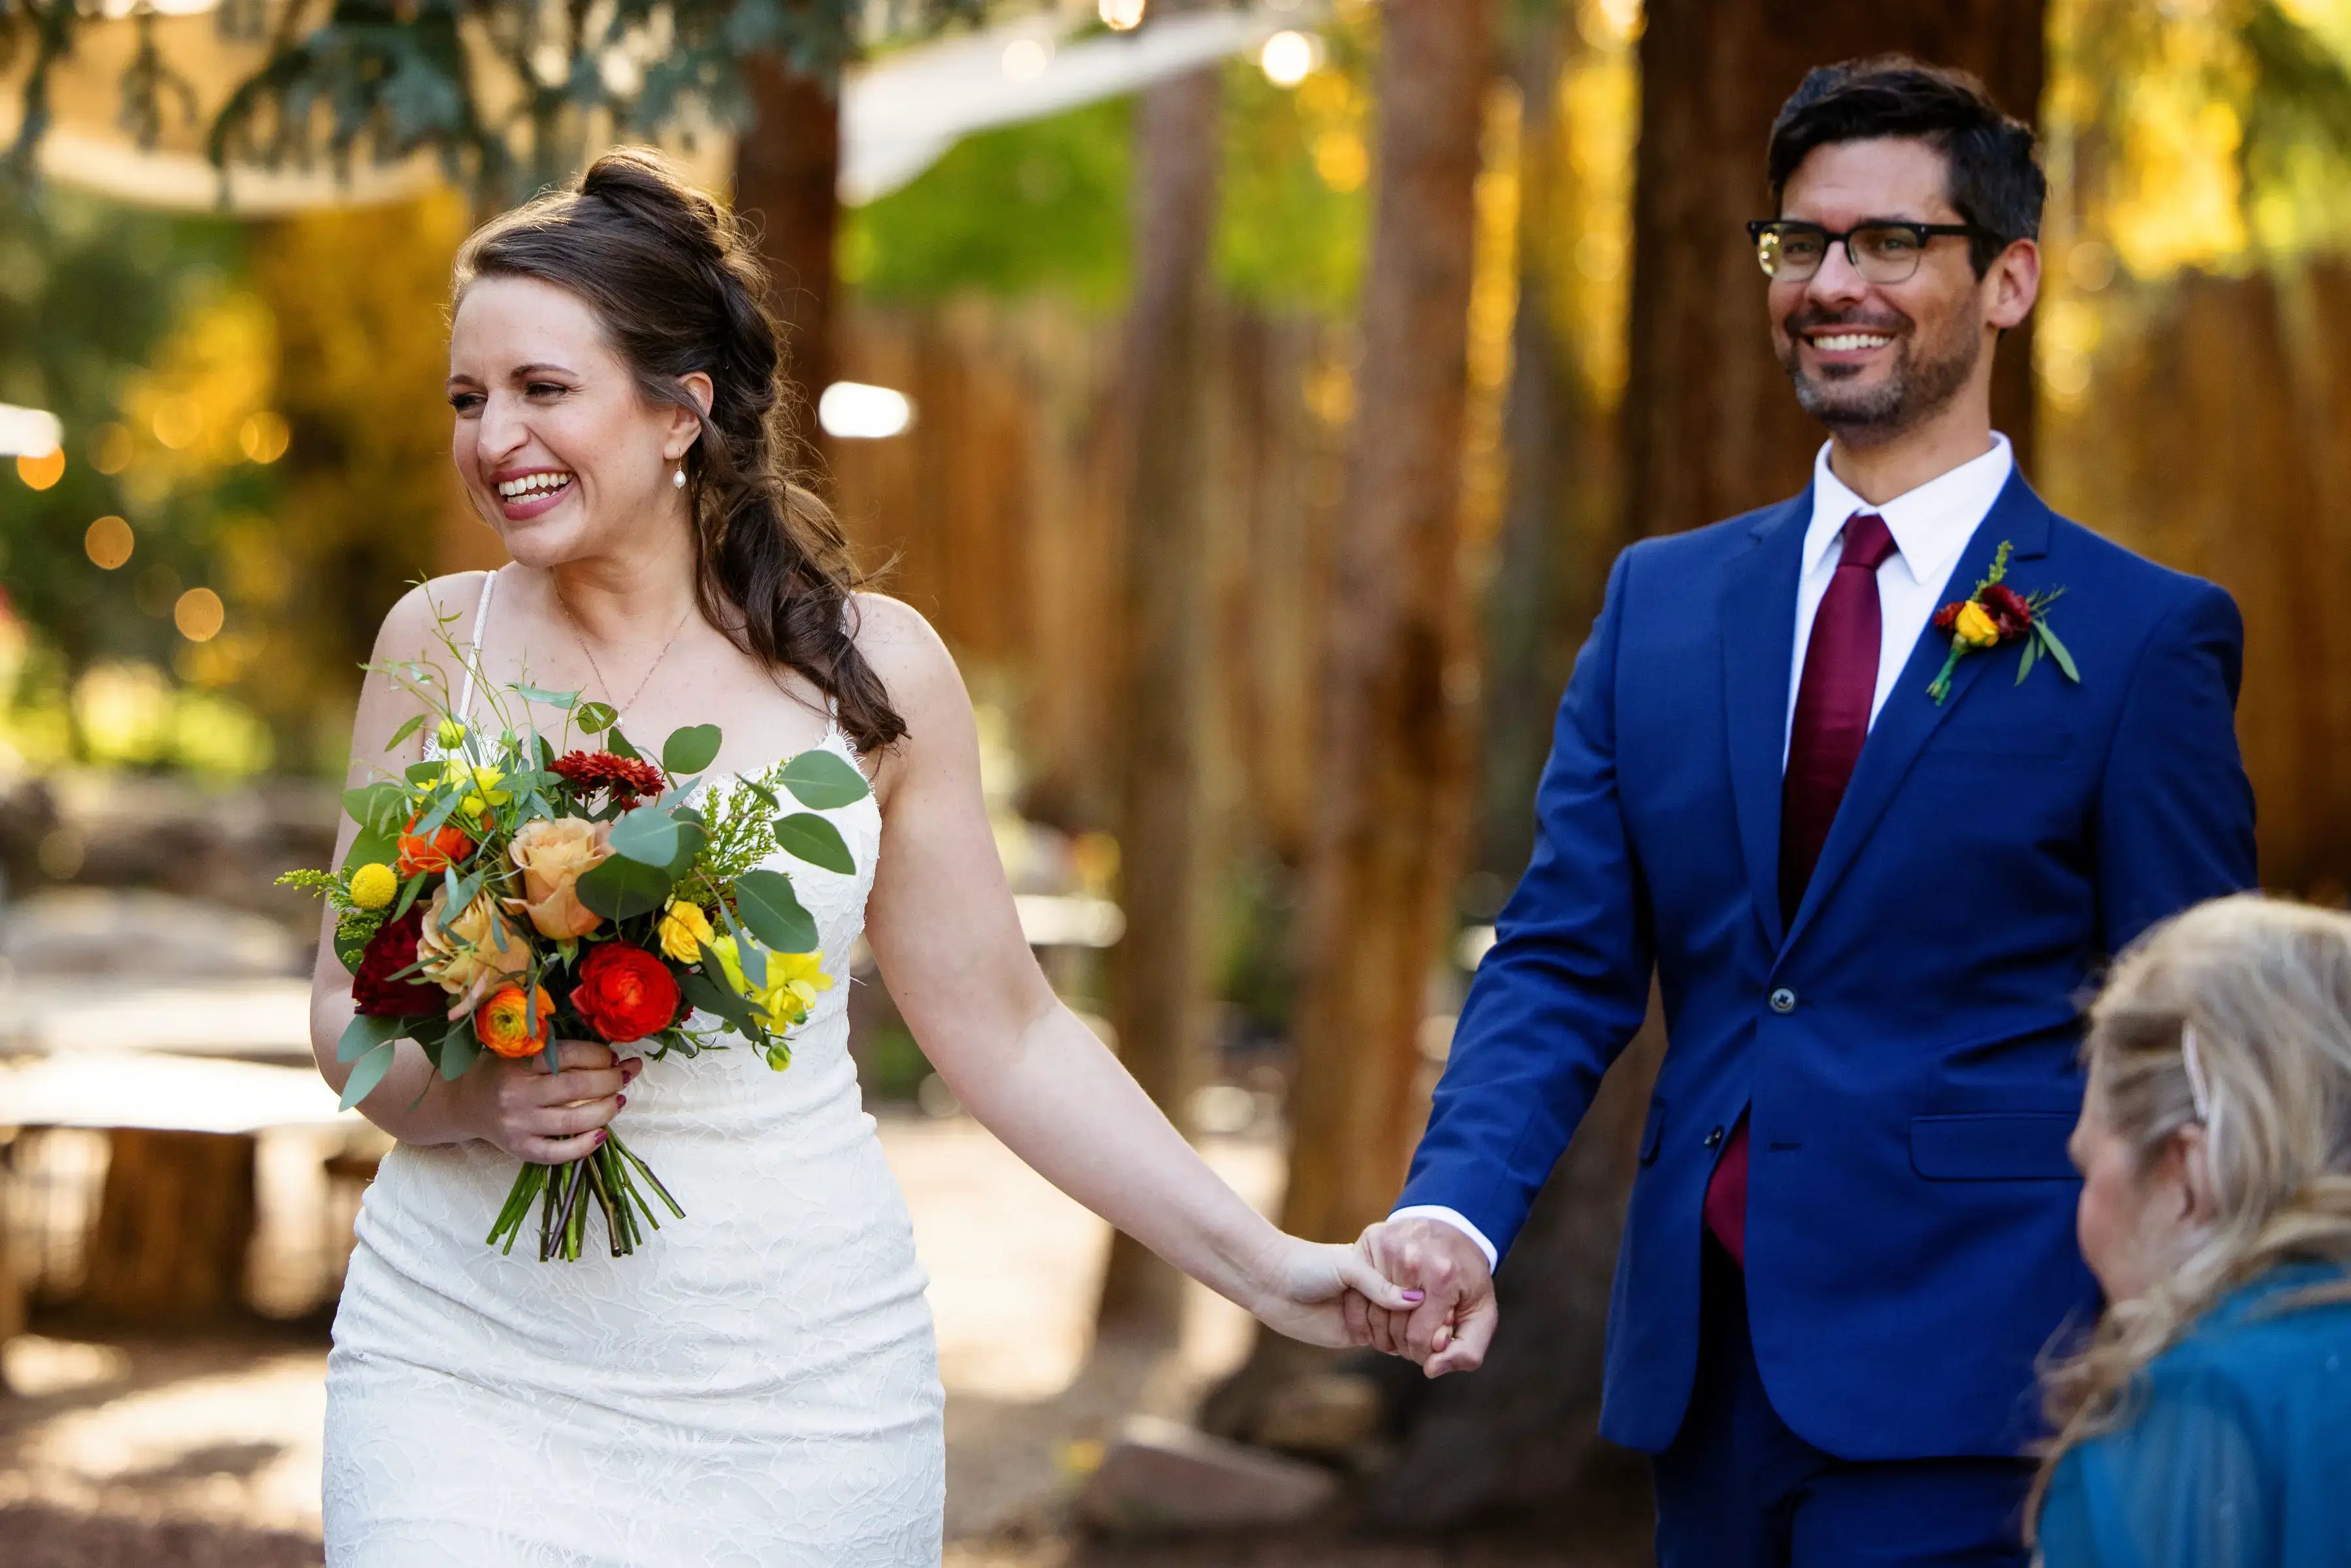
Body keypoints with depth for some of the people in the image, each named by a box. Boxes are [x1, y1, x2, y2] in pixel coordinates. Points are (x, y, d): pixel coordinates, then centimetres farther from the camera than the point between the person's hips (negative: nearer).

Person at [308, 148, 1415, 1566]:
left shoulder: (870, 667, -1)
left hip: (797, 1383, 0)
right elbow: (349, 1010, 8)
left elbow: (1004, 1034, 5)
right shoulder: (442, 644, 1)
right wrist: (470, 1099, -14)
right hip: (469, 1372, 0)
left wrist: (1267, 1265, 1)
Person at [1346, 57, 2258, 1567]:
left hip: (1955, 1393, -4)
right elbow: (1563, 964, 6)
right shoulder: (1661, 600, 10)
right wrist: (1457, 1211, -12)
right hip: (1704, 1377, 5)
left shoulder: (2146, 637, -3)